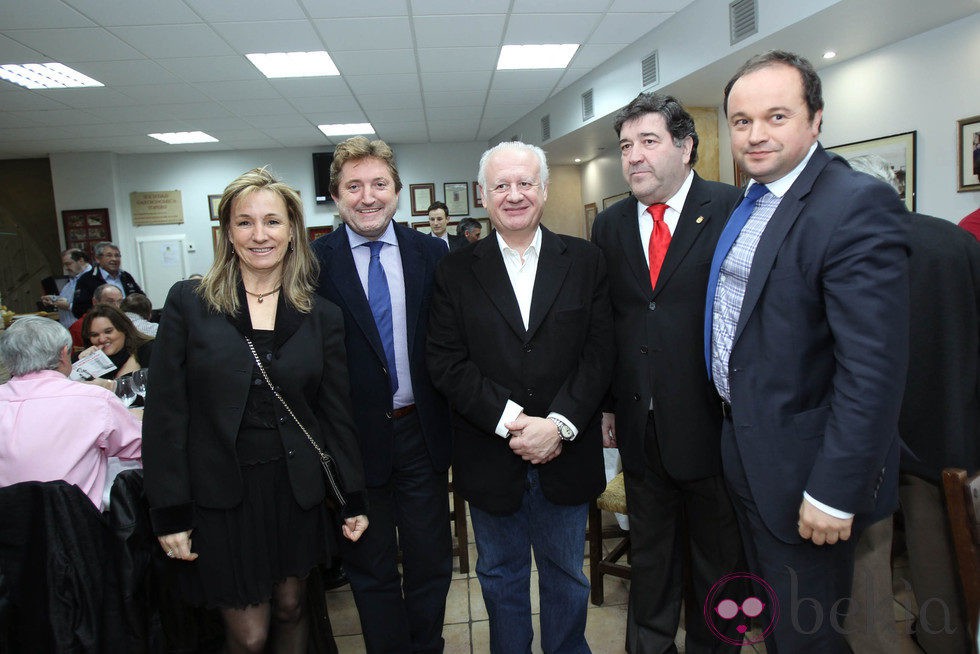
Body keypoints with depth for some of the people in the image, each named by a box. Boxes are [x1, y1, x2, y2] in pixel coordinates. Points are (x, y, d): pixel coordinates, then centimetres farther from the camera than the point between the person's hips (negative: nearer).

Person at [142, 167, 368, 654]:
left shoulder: (321, 316, 0)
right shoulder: (188, 302, -6)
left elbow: (337, 412, 4)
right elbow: (165, 412, -5)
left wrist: (354, 500, 5)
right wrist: (169, 512, -7)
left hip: (297, 490, 2)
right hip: (220, 493, -2)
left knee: (291, 608, 18)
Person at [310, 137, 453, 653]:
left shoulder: (431, 253, 1)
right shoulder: (314, 261, -6)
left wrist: (454, 424, -1)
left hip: (422, 432, 2)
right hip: (356, 437, -2)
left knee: (431, 562, 17)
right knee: (371, 567, 16)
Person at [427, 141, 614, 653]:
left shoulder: (585, 262, 0)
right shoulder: (456, 273, -1)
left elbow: (599, 354, -6)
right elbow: (446, 363, -8)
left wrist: (558, 425, -17)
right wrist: (510, 420, -18)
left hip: (566, 456, 1)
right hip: (490, 460, 0)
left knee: (566, 577, 20)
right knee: (501, 578, 19)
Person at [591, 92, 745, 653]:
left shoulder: (734, 211, -9)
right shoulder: (610, 225, 5)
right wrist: (606, 404, 5)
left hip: (713, 426, -3)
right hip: (639, 427, 4)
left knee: (719, 561, 16)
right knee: (650, 558, 21)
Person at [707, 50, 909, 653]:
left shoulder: (860, 205, -21)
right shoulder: (748, 204, 7)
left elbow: (873, 371, -25)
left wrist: (833, 494, -23)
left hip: (803, 467, -8)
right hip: (747, 455, 8)